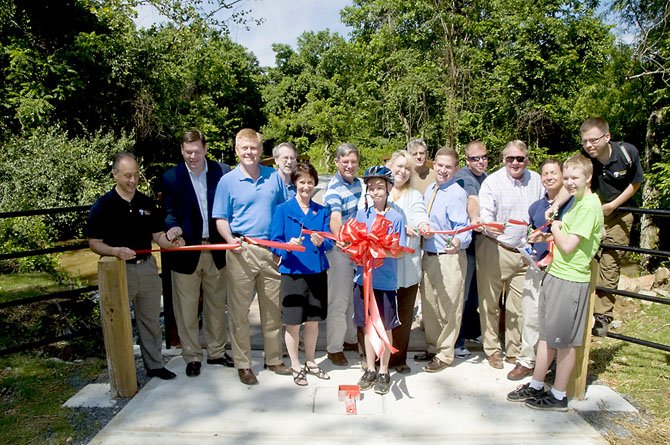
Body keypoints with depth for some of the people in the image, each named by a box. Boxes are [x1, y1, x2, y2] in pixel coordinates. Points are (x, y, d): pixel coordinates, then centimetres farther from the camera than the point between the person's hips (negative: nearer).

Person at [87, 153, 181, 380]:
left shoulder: (146, 202, 5)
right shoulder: (103, 205, -7)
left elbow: (157, 235, 8)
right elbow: (94, 243, -6)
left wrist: (170, 243, -13)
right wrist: (115, 251, -25)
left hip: (147, 267, 4)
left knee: (151, 319, 14)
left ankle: (154, 365, 27)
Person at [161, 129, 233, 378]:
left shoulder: (222, 172, 0)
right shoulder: (171, 178, -2)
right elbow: (169, 212, -3)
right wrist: (173, 227, -25)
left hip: (216, 250, 2)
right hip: (186, 251, -1)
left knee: (216, 305, 15)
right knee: (186, 308, 8)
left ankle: (216, 351, 32)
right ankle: (192, 356, 24)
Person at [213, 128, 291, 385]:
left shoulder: (274, 177, 8)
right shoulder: (227, 181, 2)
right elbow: (221, 219, 1)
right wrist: (230, 239, -17)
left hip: (271, 250, 2)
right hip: (241, 251, -2)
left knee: (273, 309, 11)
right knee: (240, 311, 3)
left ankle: (274, 359, 26)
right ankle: (243, 364, 17)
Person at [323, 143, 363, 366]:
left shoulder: (357, 183, 8)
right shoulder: (334, 188, -17)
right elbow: (335, 219, -34)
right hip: (339, 249, -8)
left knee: (354, 297, 20)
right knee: (339, 300, 0)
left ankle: (351, 338, 37)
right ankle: (334, 348, 15)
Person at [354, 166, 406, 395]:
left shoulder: (396, 217, -5)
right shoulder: (361, 215, 5)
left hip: (386, 281, -3)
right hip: (364, 278, 3)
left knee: (386, 327, 7)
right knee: (368, 325, 13)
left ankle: (384, 372, 24)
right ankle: (370, 369, 29)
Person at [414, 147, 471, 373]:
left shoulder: (457, 194, -14)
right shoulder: (429, 190, 10)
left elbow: (463, 227, -21)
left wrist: (458, 241, -39)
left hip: (449, 258, -8)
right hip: (428, 255, 8)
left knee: (448, 308, 6)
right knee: (429, 306, 20)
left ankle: (444, 354, 24)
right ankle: (433, 347, 39)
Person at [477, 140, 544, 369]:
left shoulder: (536, 181, 7)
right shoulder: (492, 181, -6)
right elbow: (485, 213, -15)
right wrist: (489, 227, -34)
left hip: (525, 251, 4)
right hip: (494, 250, -3)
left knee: (519, 305, 9)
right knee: (490, 302, 6)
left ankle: (514, 351, 26)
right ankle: (492, 349, 23)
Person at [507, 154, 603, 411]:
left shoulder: (590, 205, -16)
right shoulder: (576, 202, 14)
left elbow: (568, 246, -19)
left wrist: (555, 229, -3)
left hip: (570, 281, -9)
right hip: (556, 274, 9)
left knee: (564, 340, 4)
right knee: (547, 334, 15)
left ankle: (559, 397, 18)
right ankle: (535, 387, 26)